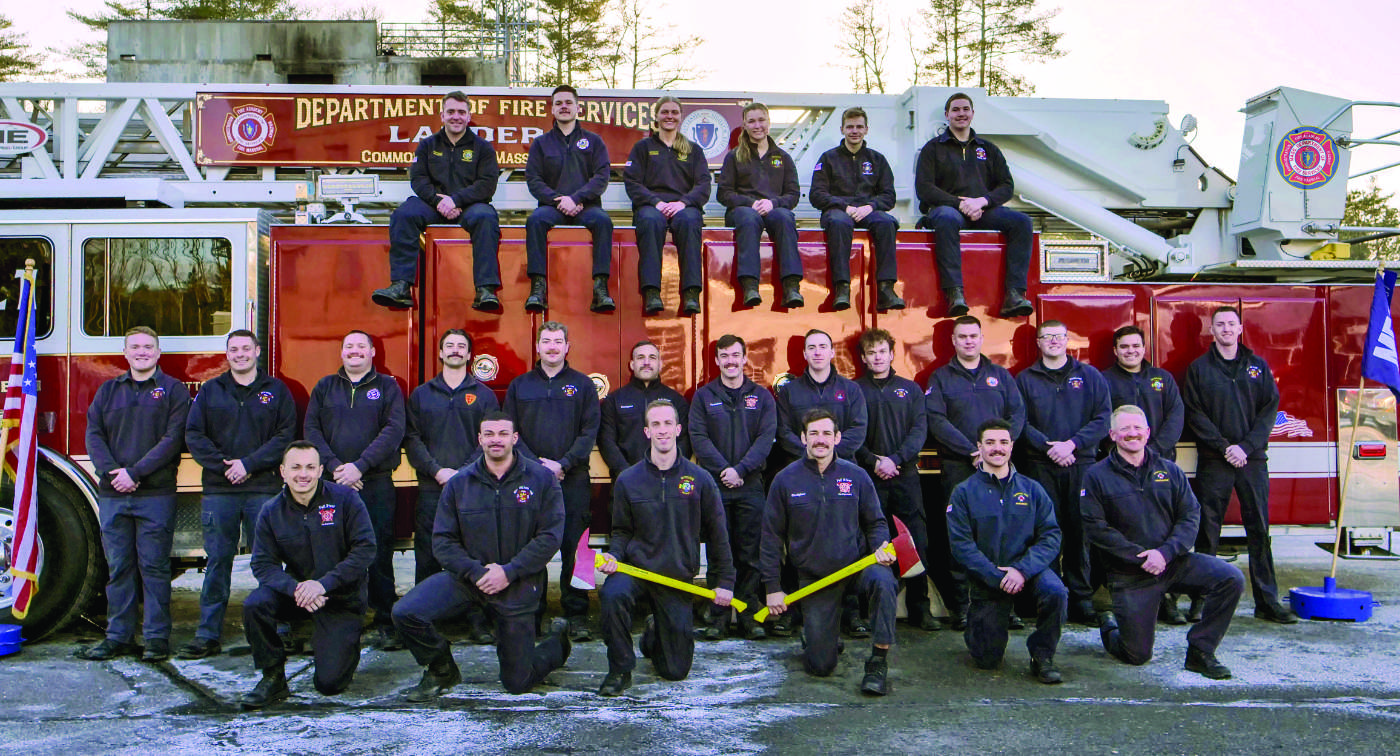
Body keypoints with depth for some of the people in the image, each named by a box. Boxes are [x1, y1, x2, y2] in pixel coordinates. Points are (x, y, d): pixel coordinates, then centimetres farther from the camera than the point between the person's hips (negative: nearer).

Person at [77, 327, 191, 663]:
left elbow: (173, 439, -7)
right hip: (112, 495, 4)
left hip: (155, 494, -4)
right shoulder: (108, 390, 14)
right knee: (118, 567, 8)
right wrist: (111, 473, -10)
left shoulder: (173, 390, 3)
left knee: (154, 566, -1)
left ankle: (157, 637, 5)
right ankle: (118, 637, 16)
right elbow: (94, 435, 6)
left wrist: (135, 472, -15)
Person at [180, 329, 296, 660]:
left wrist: (249, 464, -12)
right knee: (217, 562, 4)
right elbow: (193, 435, 4)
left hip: (264, 489, -1)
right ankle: (208, 636, 9)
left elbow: (285, 436, -2)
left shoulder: (277, 391, 7)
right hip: (218, 490, 1)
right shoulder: (210, 391, 11)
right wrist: (222, 465, -9)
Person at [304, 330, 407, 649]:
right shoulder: (325, 387, 14)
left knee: (379, 552, -1)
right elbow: (311, 430, 4)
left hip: (376, 485, -2)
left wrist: (360, 466, -15)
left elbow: (394, 430, -5)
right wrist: (334, 466, -11)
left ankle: (386, 622, 6)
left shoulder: (387, 387, 7)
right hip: (332, 483, 2)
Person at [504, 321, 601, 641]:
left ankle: (576, 615, 7)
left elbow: (589, 432, 1)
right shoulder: (520, 386, 11)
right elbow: (510, 431, 5)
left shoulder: (583, 385, 7)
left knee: (574, 548, 0)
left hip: (573, 480, -1)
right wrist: (535, 464, -9)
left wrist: (563, 464, -12)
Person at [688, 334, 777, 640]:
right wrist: (722, 470, -14)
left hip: (751, 486, 1)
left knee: (751, 554, 2)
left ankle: (749, 614, 10)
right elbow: (698, 437, -2)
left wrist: (740, 469, -13)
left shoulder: (762, 397, 9)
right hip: (714, 486, 0)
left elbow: (766, 437, -1)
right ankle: (719, 615, 8)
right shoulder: (703, 396, 7)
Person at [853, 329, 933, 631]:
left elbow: (919, 430, 2)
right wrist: (874, 461, -13)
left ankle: (919, 608, 7)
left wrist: (895, 459, -11)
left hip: (905, 475, 1)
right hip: (869, 478, -1)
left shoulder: (910, 389, 12)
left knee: (917, 542, -1)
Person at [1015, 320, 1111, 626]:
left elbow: (1103, 419, 2)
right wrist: (1048, 447, -12)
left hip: (1082, 464, 1)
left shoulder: (1090, 376, 10)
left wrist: (1072, 444, -11)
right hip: (1041, 467, 0)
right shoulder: (1025, 379, 9)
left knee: (1081, 532, 0)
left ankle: (1081, 602, 6)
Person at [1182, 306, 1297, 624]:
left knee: (1259, 530, 2)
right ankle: (1201, 600, 6)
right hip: (1213, 461, -2)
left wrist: (1246, 446, -8)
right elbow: (1195, 414, -1)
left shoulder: (1257, 366, 10)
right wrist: (1224, 447, -11)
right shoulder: (1199, 368, 5)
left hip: (1253, 459, 2)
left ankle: (1267, 601, 8)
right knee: (1207, 532, 0)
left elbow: (1270, 408, 4)